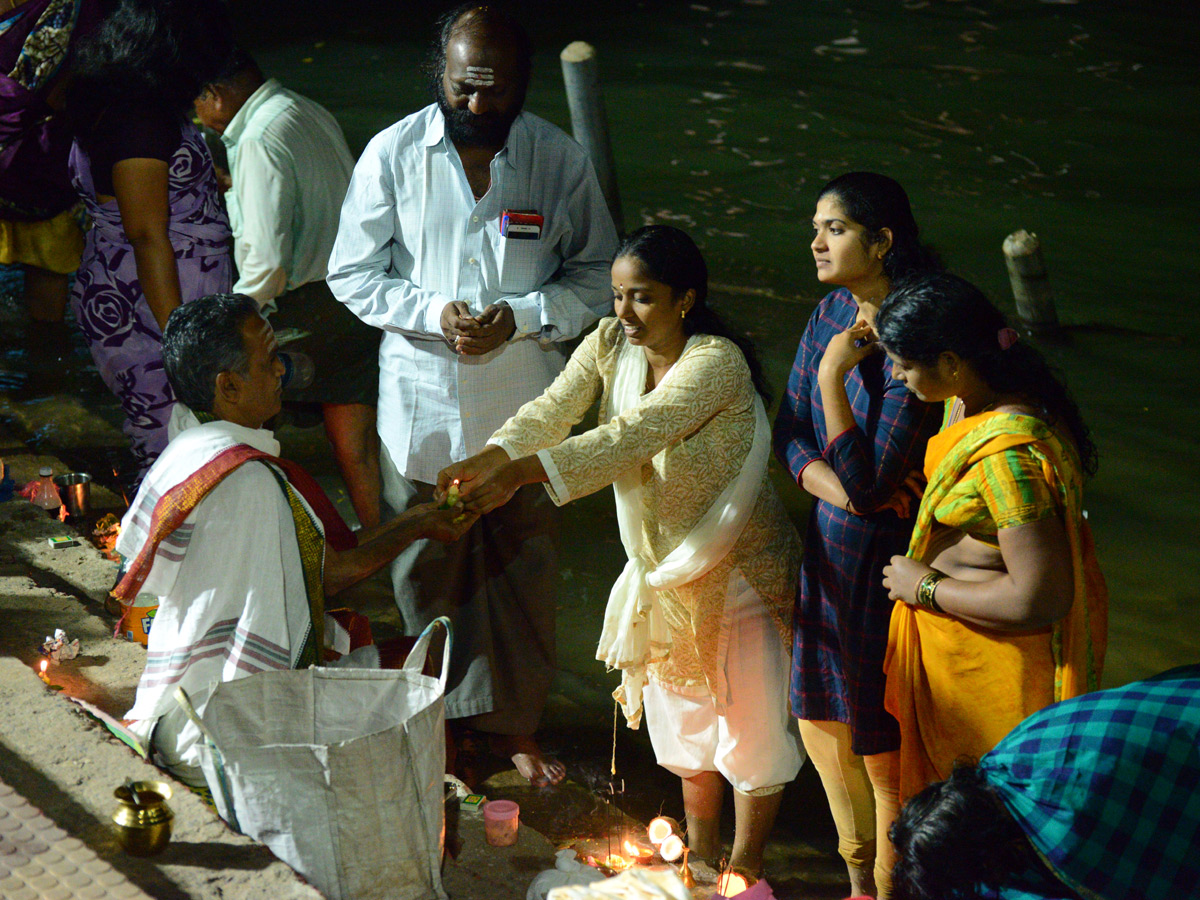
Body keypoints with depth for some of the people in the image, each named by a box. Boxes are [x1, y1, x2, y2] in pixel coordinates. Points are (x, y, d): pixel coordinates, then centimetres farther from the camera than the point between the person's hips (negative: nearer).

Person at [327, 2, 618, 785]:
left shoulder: (561, 160, -7)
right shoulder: (393, 153, -8)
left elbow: (598, 277, -1)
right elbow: (353, 274, -3)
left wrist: (519, 317, -18)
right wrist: (433, 313, -19)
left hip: (523, 405, 1)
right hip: (423, 401, 0)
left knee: (524, 568, 12)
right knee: (429, 567, 12)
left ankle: (515, 721, 31)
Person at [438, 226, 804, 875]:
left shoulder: (717, 362, -27)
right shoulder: (610, 344, -5)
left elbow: (632, 436, -39)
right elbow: (551, 412, -16)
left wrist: (519, 475, -47)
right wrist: (485, 462, -36)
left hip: (739, 571, -6)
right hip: (664, 566, 6)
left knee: (751, 722, 6)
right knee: (682, 713, 19)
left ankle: (744, 866, 26)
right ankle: (700, 852, 39)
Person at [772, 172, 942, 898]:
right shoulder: (830, 316, 2)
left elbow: (869, 482, -23)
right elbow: (790, 436, 4)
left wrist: (834, 375, -25)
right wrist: (838, 486, -15)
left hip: (887, 561, -8)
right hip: (830, 546, 8)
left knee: (884, 751, 5)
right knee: (824, 724, 20)